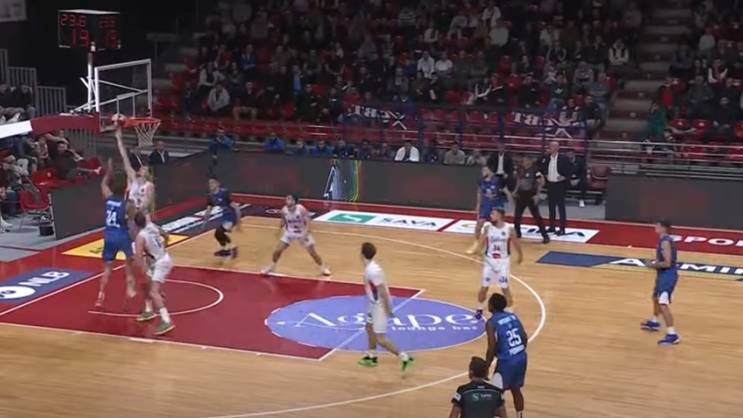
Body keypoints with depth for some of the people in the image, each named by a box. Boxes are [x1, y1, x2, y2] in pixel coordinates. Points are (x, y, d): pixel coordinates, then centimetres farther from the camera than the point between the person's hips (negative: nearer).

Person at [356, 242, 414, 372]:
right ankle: (371, 357, 41)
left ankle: (404, 358, -4)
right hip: (375, 304, 10)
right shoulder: (370, 267, 3)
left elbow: (383, 290, -26)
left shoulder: (372, 271, -28)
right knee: (369, 328, 25)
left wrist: (387, 309, -21)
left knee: (380, 338, -7)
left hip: (380, 306, -10)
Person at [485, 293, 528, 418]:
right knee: (516, 390, 21)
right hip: (521, 358, 7)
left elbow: (492, 348, -16)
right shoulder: (513, 316, 8)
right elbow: (525, 338, 10)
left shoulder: (491, 323, -12)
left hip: (506, 361, -7)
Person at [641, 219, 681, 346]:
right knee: (656, 297, 30)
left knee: (663, 304, -18)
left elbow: (667, 263, -26)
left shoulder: (665, 242, -21)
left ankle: (672, 335, -22)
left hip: (668, 275, -11)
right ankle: (654, 322, 53)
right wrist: (655, 262, 7)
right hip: (664, 274, 11)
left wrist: (653, 265, -14)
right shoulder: (663, 240, 11)